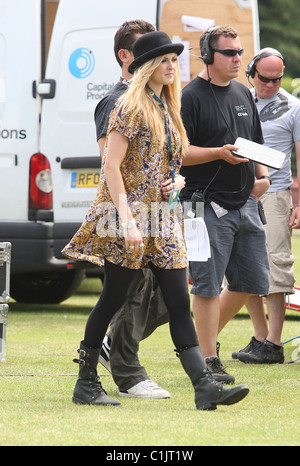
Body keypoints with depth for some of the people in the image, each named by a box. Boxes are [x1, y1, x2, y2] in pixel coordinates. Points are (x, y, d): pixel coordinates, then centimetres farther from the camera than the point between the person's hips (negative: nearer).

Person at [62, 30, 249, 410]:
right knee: (113, 299, 0)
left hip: (162, 215, 8)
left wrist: (172, 181, 6)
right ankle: (86, 383, 11)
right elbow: (111, 167, -15)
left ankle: (204, 386, -7)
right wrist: (127, 220, -21)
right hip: (129, 212, -7)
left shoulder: (167, 108, 16)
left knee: (179, 302, -1)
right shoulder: (131, 108, -9)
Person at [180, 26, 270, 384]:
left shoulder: (243, 93, 16)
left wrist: (261, 175, 9)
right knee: (208, 286, -4)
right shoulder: (191, 97, -7)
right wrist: (220, 153, -21)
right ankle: (209, 359, 2)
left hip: (245, 203, 7)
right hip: (209, 203, -7)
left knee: (253, 281, 9)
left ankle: (207, 335, 26)